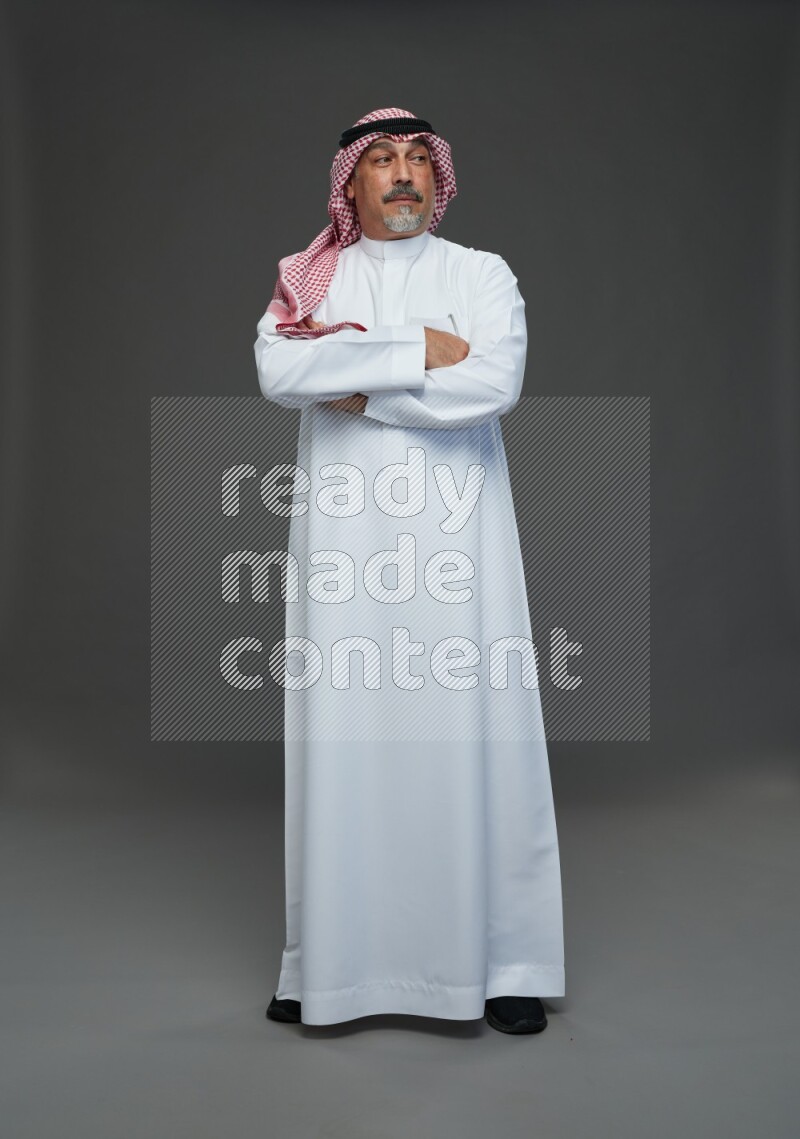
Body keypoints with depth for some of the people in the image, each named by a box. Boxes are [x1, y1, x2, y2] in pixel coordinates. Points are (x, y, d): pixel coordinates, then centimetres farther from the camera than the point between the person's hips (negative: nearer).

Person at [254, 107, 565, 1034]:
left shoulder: (482, 275, 8)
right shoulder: (309, 280, 12)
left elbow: (493, 384, -10)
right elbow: (277, 373, -8)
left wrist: (354, 385, -8)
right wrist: (416, 352, -11)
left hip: (453, 538, -1)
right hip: (343, 540, 1)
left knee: (471, 735, -1)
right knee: (342, 738, 2)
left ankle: (503, 963, 12)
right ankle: (331, 963, 15)